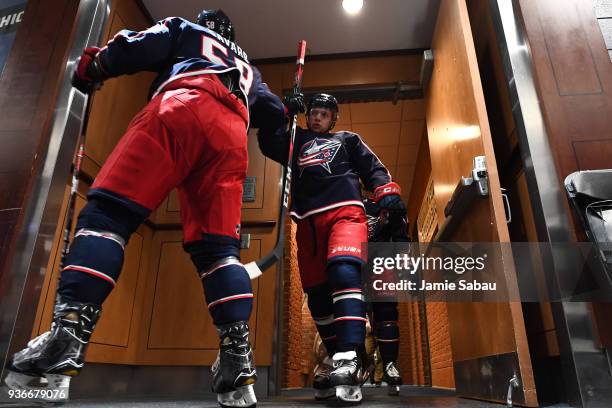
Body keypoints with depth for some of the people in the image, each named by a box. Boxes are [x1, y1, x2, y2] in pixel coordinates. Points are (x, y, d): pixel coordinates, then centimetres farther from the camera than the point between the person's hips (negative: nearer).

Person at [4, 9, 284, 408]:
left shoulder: (185, 29, 35)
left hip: (182, 108, -3)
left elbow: (136, 47, 18)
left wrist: (89, 68, 30)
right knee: (218, 247, -4)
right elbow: (275, 114, 38)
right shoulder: (247, 67, 44)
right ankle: (238, 362, -15)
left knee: (109, 210, -12)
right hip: (231, 135, 4)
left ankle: (66, 336, -30)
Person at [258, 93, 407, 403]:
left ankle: (350, 361, -37)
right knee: (317, 295, 0)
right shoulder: (296, 141, 31)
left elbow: (372, 168, 14)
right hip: (308, 222, 3)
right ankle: (337, 362, 13)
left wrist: (387, 192, -4)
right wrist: (284, 110, 13)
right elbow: (267, 141, 16)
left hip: (344, 211, -3)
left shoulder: (347, 140, 26)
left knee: (344, 272, -29)